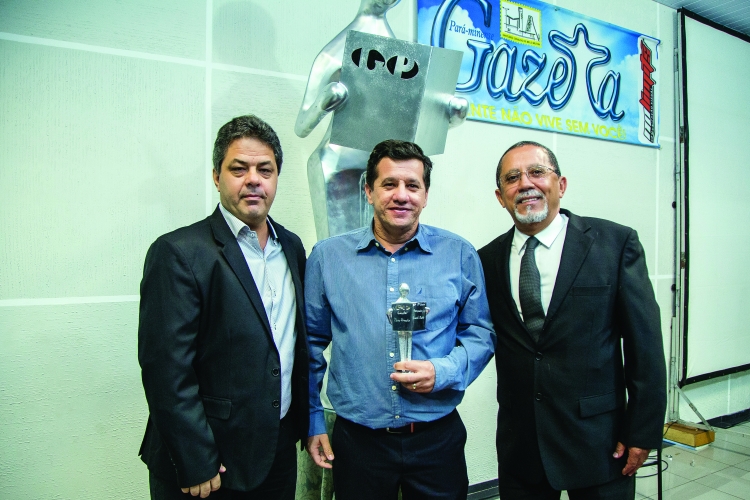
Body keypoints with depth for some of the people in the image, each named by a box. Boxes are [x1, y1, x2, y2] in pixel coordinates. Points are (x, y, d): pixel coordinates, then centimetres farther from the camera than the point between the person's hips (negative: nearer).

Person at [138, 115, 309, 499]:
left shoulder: (291, 247, 5)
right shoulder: (178, 253, -15)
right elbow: (166, 370, -18)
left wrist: (302, 422, 9)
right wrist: (196, 467, -16)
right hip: (206, 467, -5)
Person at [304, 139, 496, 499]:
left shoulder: (459, 254, -2)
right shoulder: (327, 256, -2)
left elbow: (480, 334, 3)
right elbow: (311, 344, 5)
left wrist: (443, 372, -14)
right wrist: (313, 422, 5)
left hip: (437, 438, 1)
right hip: (357, 440, 0)